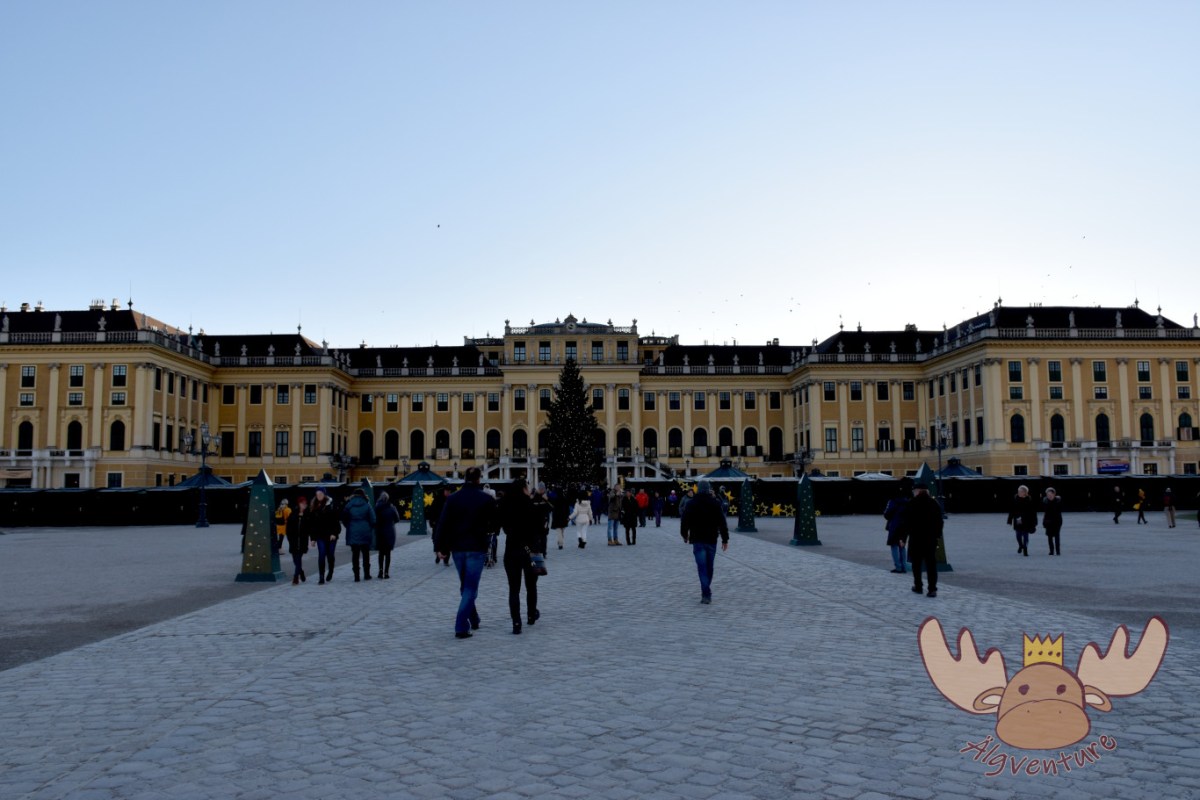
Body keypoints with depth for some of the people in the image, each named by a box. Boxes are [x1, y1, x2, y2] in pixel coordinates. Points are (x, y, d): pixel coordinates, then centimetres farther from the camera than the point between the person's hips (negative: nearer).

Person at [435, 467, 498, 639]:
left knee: (465, 586, 20)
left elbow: (443, 524, -2)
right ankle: (461, 627, -9)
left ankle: (473, 620, 31)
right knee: (470, 588, 0)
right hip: (477, 548, -3)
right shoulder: (487, 499, -5)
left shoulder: (452, 498, 0)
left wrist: (442, 547, 3)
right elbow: (494, 524, 2)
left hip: (457, 548, 3)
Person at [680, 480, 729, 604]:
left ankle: (706, 594, -17)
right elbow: (722, 522, -5)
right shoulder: (715, 503, -2)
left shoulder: (691, 503, -1)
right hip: (711, 539, 1)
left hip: (697, 539, -1)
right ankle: (706, 592, 25)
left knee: (702, 567, -5)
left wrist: (685, 535, 21)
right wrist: (725, 539, -1)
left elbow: (684, 520, 5)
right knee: (709, 567, 14)